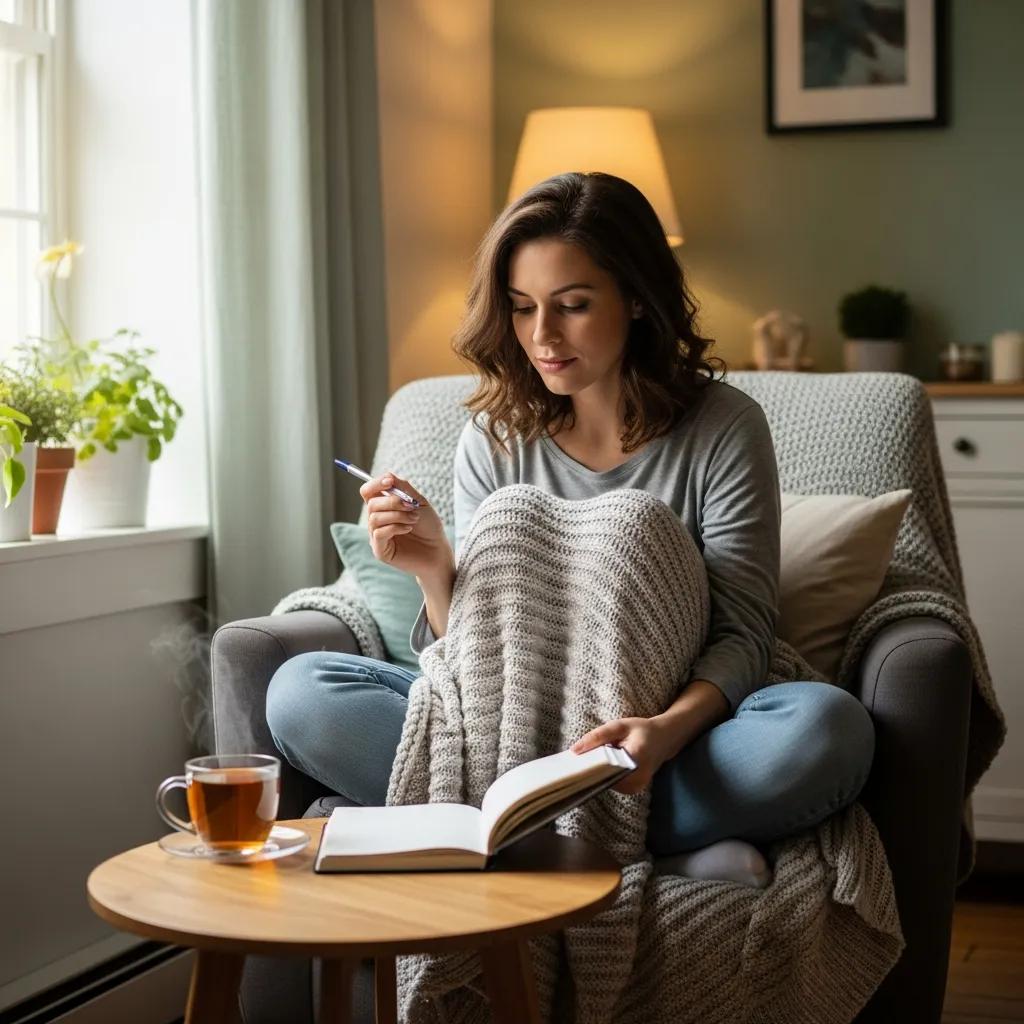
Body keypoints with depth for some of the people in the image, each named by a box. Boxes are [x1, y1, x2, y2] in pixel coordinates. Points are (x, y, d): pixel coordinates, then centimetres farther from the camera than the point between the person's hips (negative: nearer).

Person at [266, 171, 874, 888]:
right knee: (300, 692, -18)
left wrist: (668, 730, -29)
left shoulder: (723, 429, -5)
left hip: (674, 736, -3)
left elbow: (744, 635, -8)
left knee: (829, 728, -33)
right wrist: (436, 571, -18)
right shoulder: (495, 438, 4)